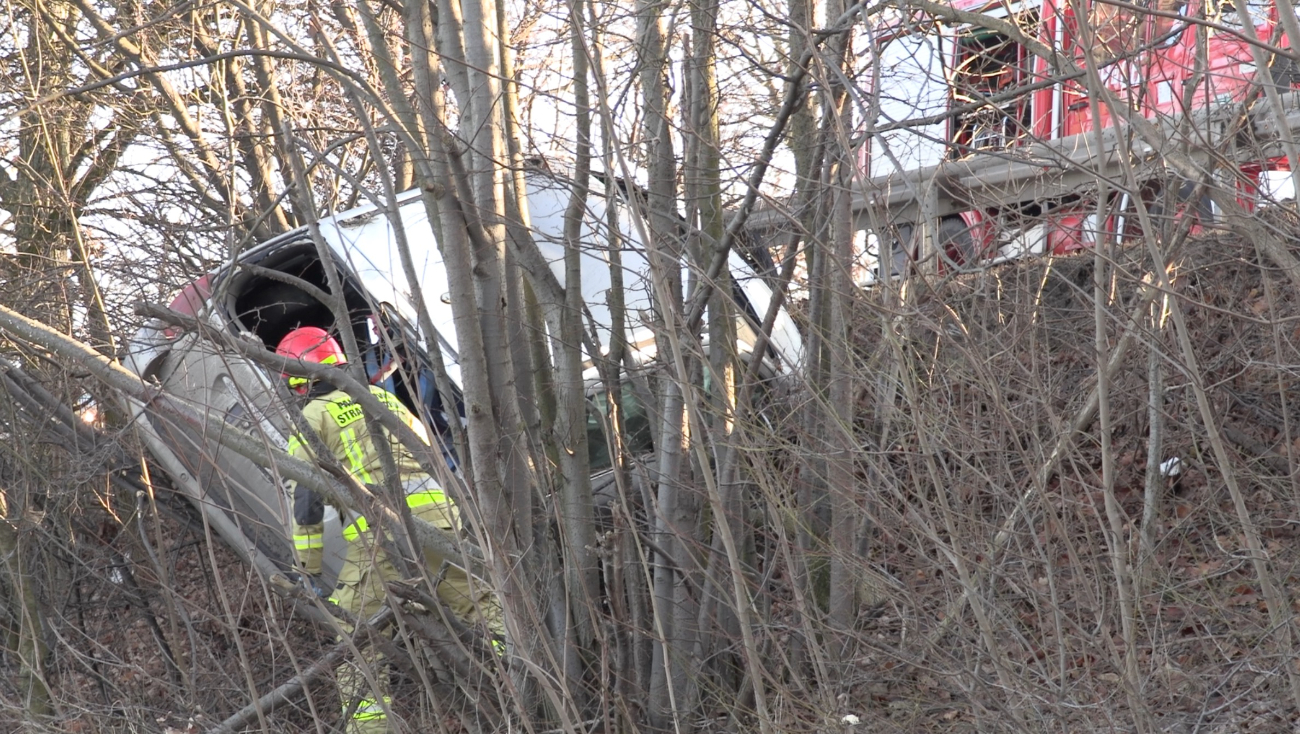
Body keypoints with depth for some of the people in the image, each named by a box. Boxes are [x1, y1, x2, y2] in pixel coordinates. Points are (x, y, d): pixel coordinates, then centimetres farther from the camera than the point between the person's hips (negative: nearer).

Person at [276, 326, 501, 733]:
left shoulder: (313, 418, 10)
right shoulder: (383, 397, 26)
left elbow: (305, 501, 4)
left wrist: (311, 569, 11)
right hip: (438, 517, 5)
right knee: (478, 600, 15)